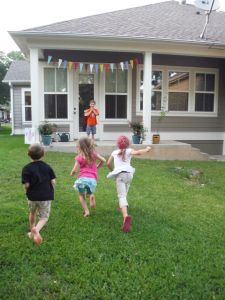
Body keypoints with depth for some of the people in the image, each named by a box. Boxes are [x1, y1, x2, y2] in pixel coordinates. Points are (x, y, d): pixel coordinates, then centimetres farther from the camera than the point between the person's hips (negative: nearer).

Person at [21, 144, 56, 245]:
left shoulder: (26, 168, -7)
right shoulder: (47, 167, -2)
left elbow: (26, 185, -11)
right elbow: (53, 181, -3)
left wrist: (28, 192, 10)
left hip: (32, 196, 1)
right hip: (46, 196, 0)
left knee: (32, 214, 26)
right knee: (44, 217, 9)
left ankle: (32, 232, 40)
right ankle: (36, 229, -20)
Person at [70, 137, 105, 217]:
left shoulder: (79, 157, 0)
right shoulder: (93, 154, 10)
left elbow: (75, 170, -4)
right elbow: (103, 160, 14)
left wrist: (72, 173, 18)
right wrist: (96, 167, 27)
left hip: (83, 178, -3)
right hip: (93, 179, 3)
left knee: (81, 195, 22)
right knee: (88, 193, 27)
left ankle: (86, 211, 7)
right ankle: (91, 196, -8)